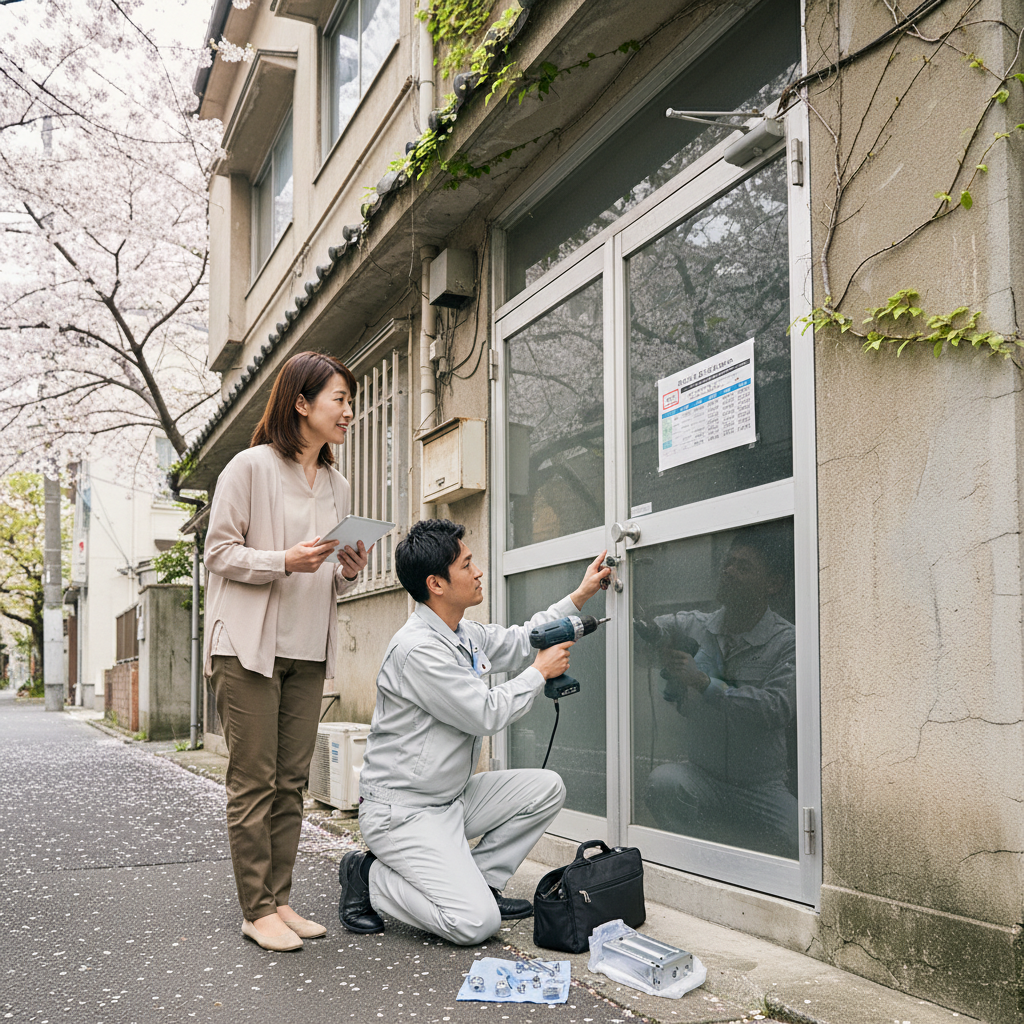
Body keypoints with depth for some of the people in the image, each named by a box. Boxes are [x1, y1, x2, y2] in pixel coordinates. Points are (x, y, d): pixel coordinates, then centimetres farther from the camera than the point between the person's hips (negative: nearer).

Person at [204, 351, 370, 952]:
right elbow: (220, 553, -6)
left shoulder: (338, 485, 16)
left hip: (308, 652, 6)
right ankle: (258, 910, 4)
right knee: (255, 781, -3)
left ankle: (280, 900, 15)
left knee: (292, 782, 8)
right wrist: (285, 560, -19)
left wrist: (348, 572, 0)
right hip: (250, 646, -6)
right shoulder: (252, 467, -4)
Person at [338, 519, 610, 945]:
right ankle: (368, 878, 1)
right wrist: (541, 671, -8)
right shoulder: (417, 648, -24)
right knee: (476, 923, -19)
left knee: (546, 788, 2)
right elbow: (486, 715, -21)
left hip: (453, 797, 10)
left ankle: (477, 881, 8)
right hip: (402, 811, -10)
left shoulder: (464, 634, 6)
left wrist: (580, 596, 22)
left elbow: (517, 643, 24)